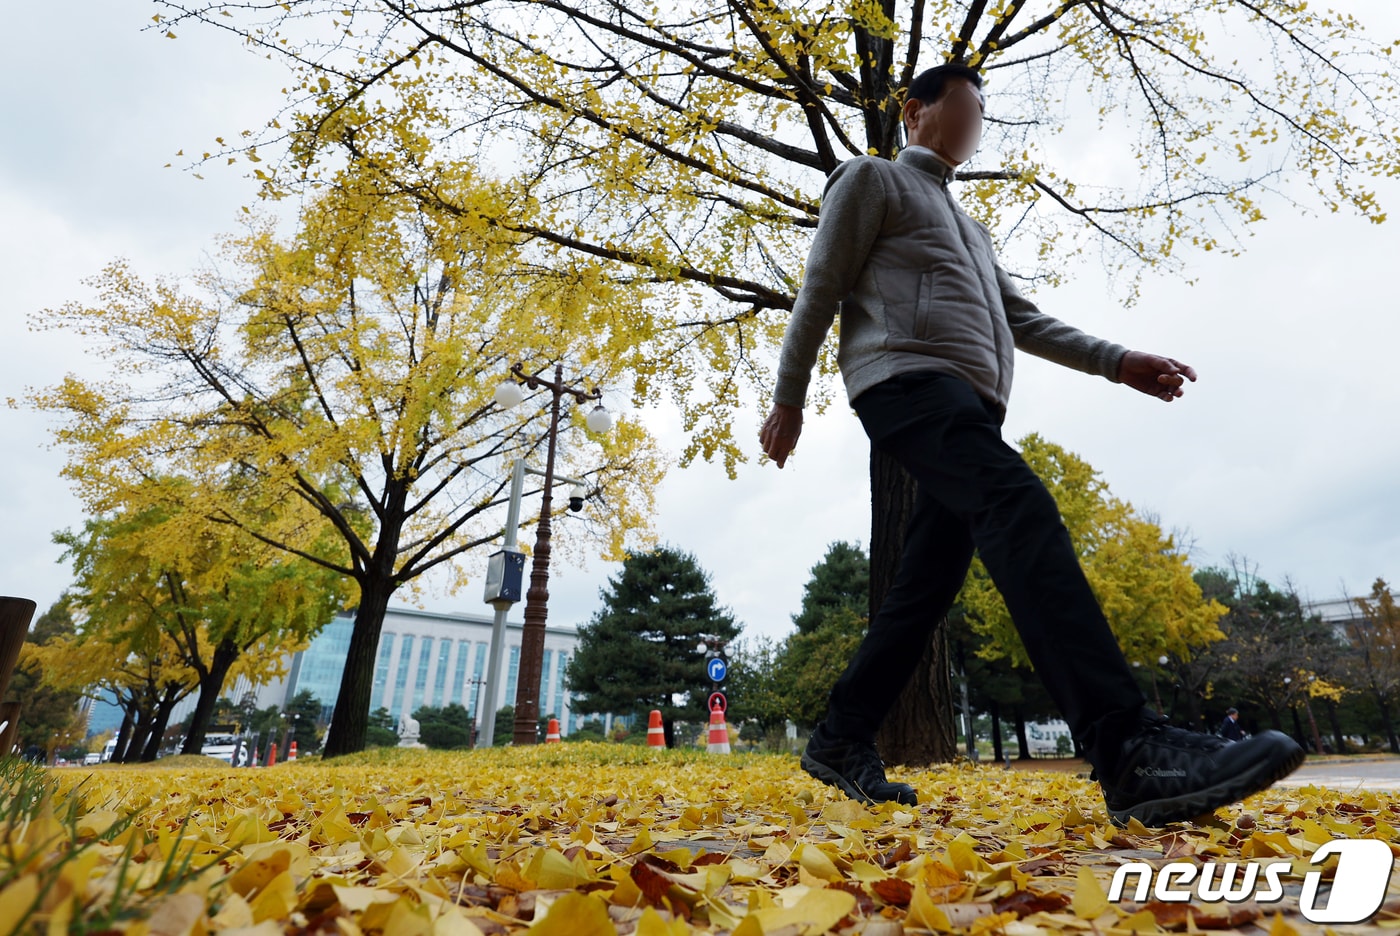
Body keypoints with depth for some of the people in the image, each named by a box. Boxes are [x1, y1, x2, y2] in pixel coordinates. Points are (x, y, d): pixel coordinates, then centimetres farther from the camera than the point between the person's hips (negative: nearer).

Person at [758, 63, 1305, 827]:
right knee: (1020, 508, -30)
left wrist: (1119, 362, 17)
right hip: (907, 380, -8)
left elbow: (1024, 320, 30)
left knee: (927, 584, -1)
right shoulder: (872, 179, 14)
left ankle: (841, 743, 7)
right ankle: (1129, 750, -39)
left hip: (971, 408, 8)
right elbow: (821, 290, 4)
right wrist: (788, 400, -3)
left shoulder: (969, 228, 37)